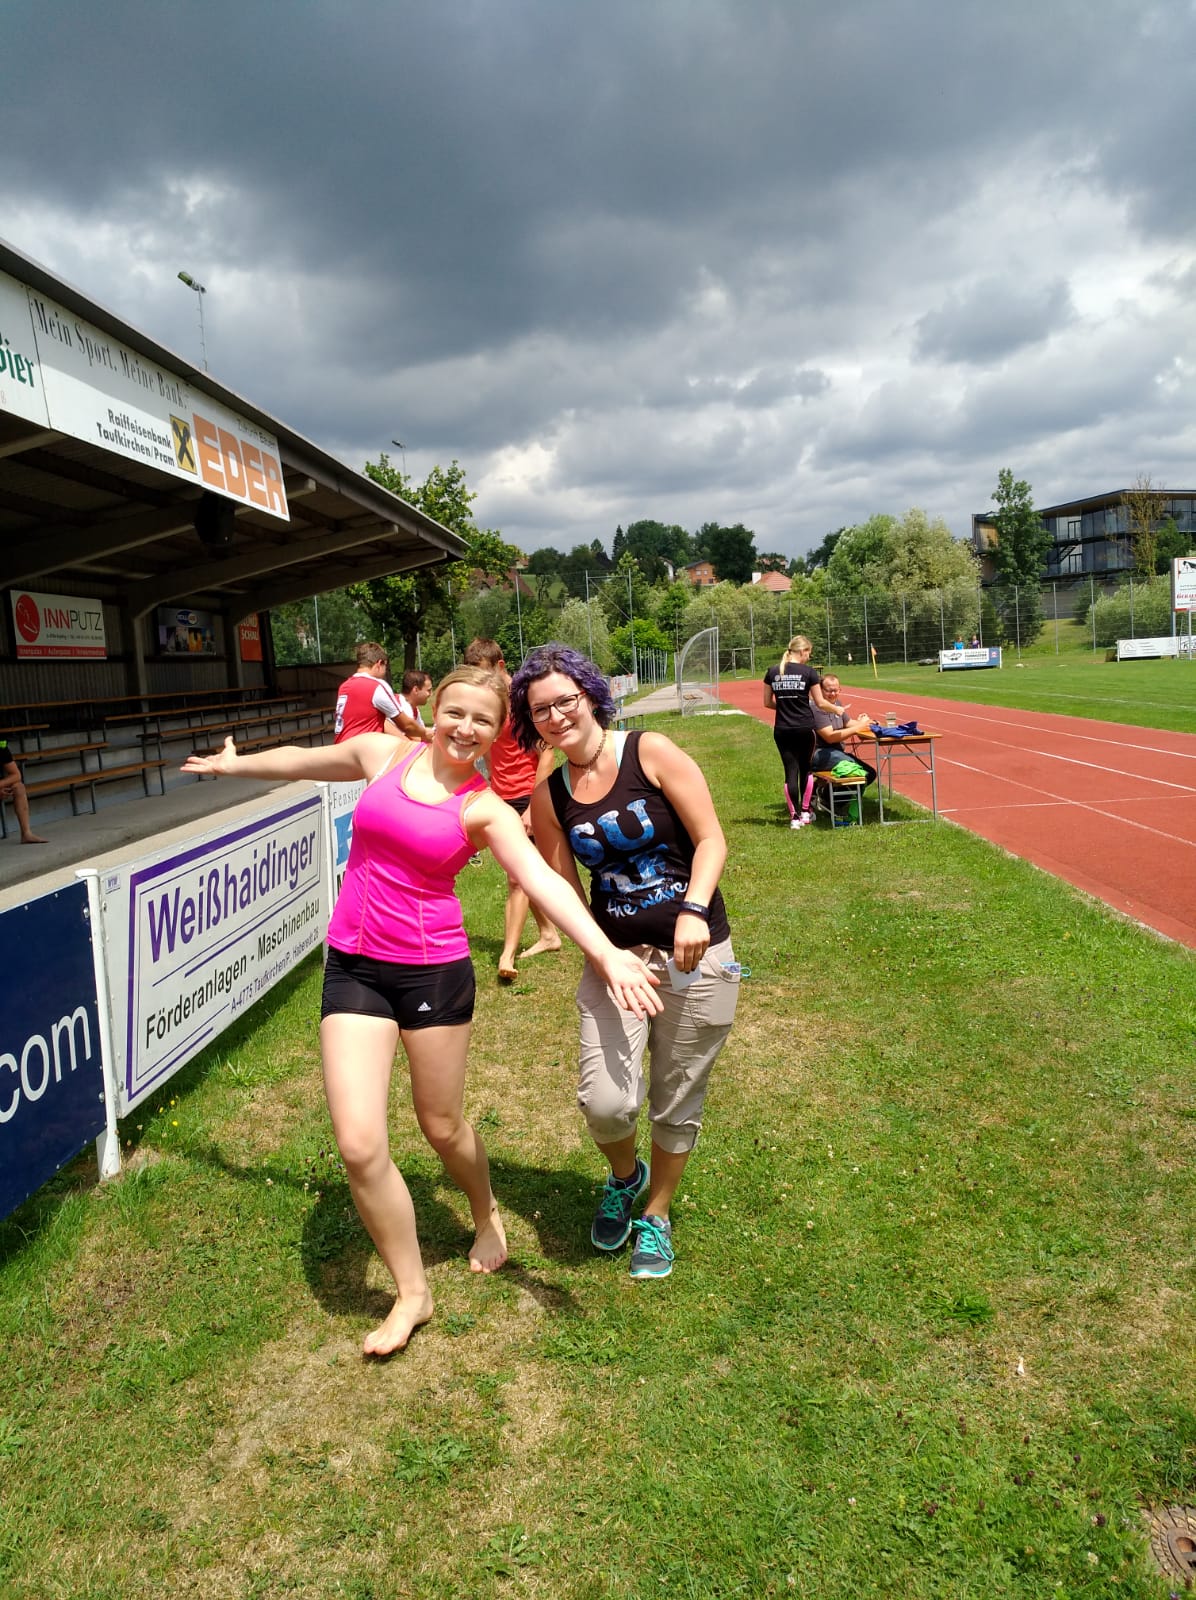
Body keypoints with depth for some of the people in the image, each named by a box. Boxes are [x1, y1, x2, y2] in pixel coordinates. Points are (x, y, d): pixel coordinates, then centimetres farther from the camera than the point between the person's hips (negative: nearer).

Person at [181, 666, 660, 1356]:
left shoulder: (485, 809, -7)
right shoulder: (383, 753, 2)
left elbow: (542, 878, -22)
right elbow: (306, 759, 21)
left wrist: (607, 952, -37)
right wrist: (233, 765, 37)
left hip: (434, 970, -2)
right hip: (353, 967, 2)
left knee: (442, 1124, 13)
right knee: (359, 1145, -5)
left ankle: (487, 1213, 49)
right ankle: (412, 1293, 18)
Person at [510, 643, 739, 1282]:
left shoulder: (652, 753, -8)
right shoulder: (549, 797, 2)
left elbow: (711, 839, -9)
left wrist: (694, 909, -23)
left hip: (696, 953, -2)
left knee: (677, 1103, 10)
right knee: (604, 1100, -11)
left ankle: (655, 1214, 37)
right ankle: (623, 1176, 26)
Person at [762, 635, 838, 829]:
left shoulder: (772, 673, 2)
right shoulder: (808, 672, -7)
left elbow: (768, 703, 8)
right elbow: (820, 703, -3)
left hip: (782, 730, 2)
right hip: (804, 728, -2)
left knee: (791, 770, 4)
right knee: (805, 768, 16)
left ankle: (795, 816, 3)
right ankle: (805, 811, 23)